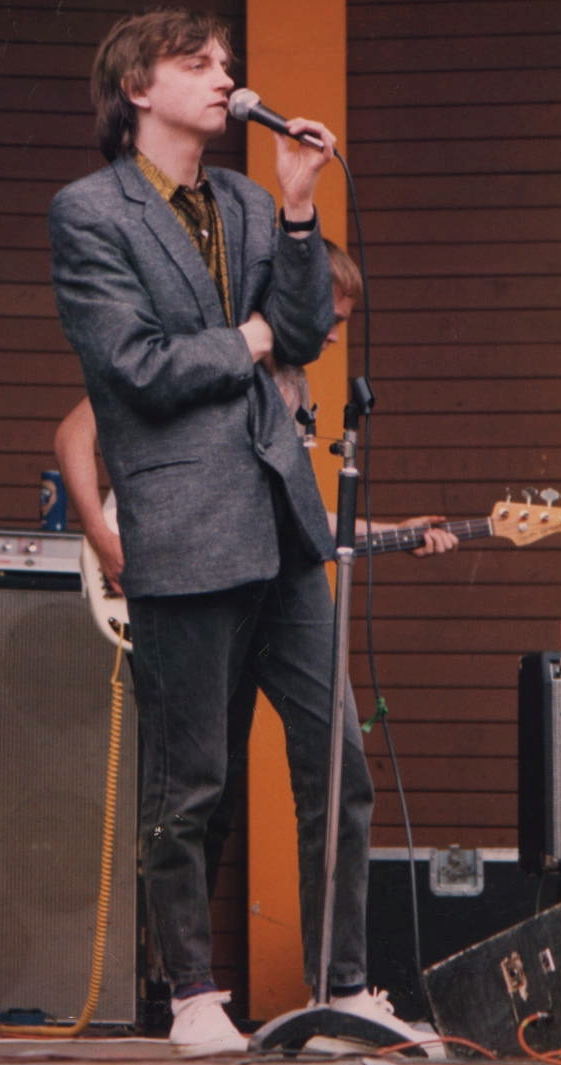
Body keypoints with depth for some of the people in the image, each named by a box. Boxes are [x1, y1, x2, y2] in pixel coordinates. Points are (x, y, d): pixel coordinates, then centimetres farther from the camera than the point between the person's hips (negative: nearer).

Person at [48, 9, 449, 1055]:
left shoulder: (246, 204, 16)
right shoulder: (88, 212, -5)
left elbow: (305, 336, 8)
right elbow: (135, 364, -14)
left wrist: (298, 212, -2)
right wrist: (246, 343, -1)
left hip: (279, 517, 7)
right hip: (182, 528, -7)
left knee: (336, 760, 6)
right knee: (187, 783, 1)